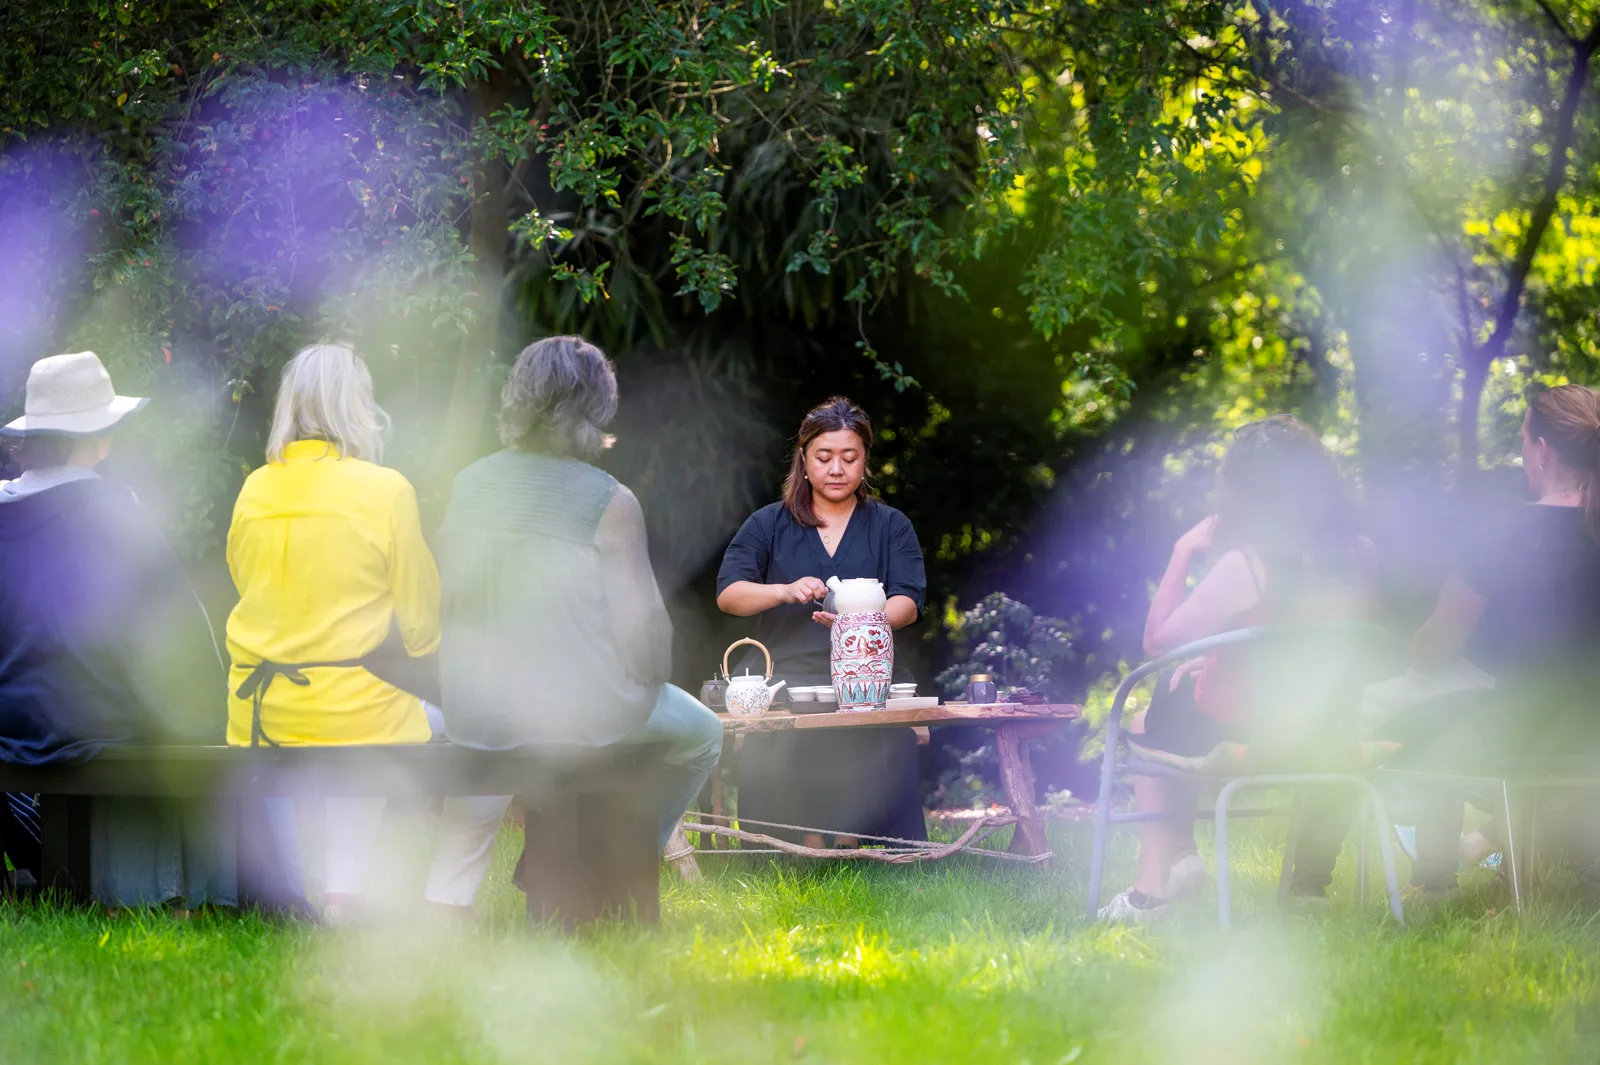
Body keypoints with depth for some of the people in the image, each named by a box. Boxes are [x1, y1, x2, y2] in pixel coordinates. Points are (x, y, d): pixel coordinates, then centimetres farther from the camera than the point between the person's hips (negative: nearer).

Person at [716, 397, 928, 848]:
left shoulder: (891, 527, 18)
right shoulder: (769, 525, 18)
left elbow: (908, 603, 4)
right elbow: (728, 594, 6)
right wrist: (785, 591, -15)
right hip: (784, 671, 0)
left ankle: (850, 846, -27)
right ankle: (805, 849, -28)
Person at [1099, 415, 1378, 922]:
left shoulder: (1246, 567, -24)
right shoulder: (1358, 558, -7)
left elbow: (1158, 640, -15)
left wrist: (1184, 553, -7)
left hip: (1233, 744, -4)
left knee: (1151, 726, 27)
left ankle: (1153, 888, 18)